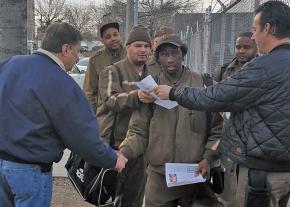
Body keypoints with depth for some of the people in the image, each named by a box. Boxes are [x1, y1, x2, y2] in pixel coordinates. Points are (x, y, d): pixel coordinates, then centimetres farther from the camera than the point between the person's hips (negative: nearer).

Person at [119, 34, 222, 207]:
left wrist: (208, 158, -9)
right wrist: (123, 152, -15)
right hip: (158, 177, 1)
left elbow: (217, 129, 3)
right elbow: (139, 132, 2)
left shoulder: (203, 84, 0)